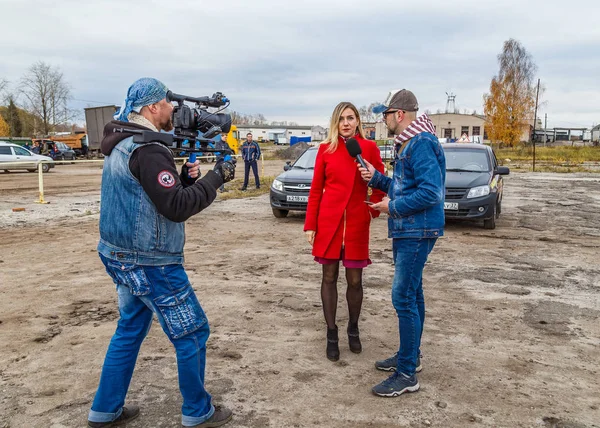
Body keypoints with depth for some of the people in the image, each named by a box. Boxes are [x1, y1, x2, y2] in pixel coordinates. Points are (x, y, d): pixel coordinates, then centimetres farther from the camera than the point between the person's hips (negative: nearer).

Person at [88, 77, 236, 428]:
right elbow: (177, 208, -25)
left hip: (124, 258, 10)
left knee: (130, 331, 21)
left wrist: (185, 177, 2)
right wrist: (216, 179, -18)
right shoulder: (148, 151, -21)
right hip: (151, 264, -10)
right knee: (193, 333, 4)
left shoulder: (121, 146, 11)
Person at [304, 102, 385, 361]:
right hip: (329, 220, 0)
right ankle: (331, 334, 19)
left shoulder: (370, 148, 2)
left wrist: (373, 211, -9)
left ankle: (353, 329, 29)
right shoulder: (326, 149, 3)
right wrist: (310, 225, -1)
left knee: (355, 279, 6)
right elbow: (316, 189, 3)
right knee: (329, 277, 6)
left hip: (357, 222, 0)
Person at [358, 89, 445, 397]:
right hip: (406, 230, 11)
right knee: (411, 294, 18)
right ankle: (410, 355, 32)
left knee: (404, 297, -9)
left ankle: (407, 375, 0)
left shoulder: (422, 144, -17)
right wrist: (376, 178, 7)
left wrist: (393, 207, -16)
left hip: (417, 232, -11)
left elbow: (431, 192, -26)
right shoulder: (406, 144, 15)